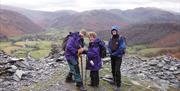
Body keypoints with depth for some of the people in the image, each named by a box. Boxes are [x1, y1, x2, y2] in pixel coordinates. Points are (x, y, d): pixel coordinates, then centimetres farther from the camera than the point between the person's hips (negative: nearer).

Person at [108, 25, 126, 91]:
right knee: (113, 69, 15)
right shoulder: (111, 39, 5)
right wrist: (110, 52, -6)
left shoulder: (121, 38, -13)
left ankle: (118, 85, -3)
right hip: (112, 56, 6)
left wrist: (115, 53, -18)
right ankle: (114, 81, 36)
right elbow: (109, 47, 13)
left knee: (117, 70, -11)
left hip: (118, 57, -6)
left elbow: (122, 48, -20)